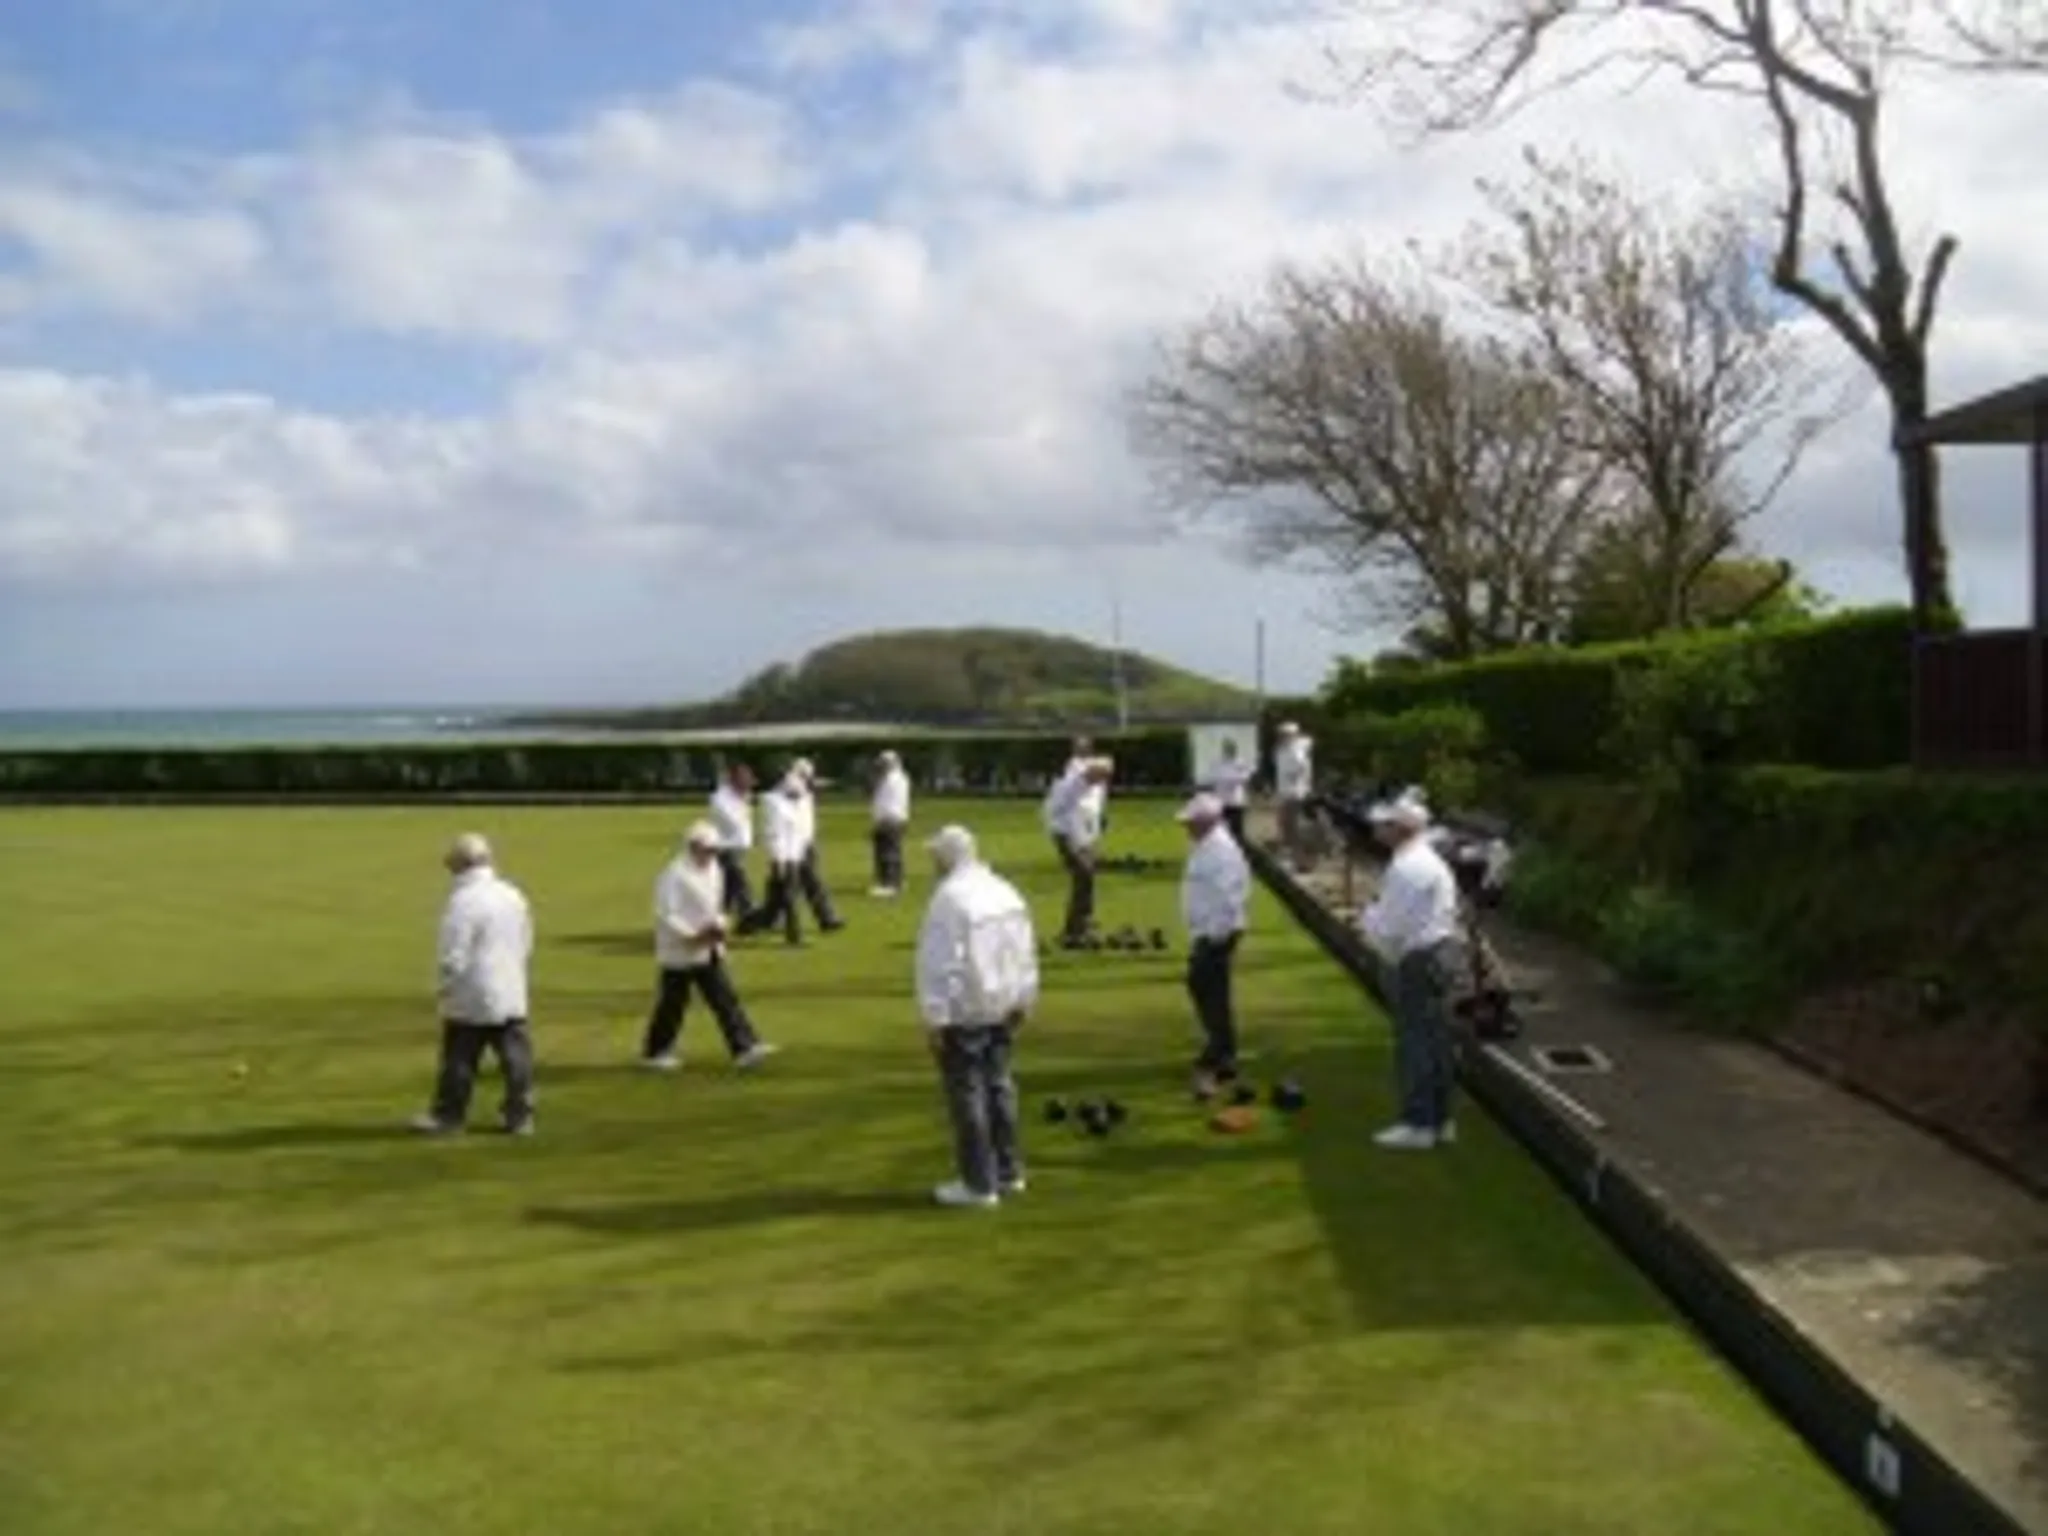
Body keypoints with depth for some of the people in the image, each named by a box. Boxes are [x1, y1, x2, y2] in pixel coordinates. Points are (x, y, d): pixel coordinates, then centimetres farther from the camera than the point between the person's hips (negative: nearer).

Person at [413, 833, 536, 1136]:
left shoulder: (463, 900, -15)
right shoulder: (513, 895, 9)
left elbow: (454, 956, -16)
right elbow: (526, 946, 16)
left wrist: (445, 986, -2)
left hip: (472, 997, -6)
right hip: (511, 994, 6)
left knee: (459, 1059, 5)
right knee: (515, 1055, 5)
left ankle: (448, 1115, 14)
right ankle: (519, 1115, 7)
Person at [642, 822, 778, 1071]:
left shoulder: (714, 870, 8)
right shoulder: (675, 875, -18)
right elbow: (665, 915, -21)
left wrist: (718, 926, -2)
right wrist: (694, 935, -25)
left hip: (709, 951, 7)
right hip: (679, 952, -7)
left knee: (725, 999, 1)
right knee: (672, 1004, 5)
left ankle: (744, 1049, -2)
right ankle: (655, 1053, 22)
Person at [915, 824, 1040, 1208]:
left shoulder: (949, 899, -19)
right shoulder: (1006, 892, 6)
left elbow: (939, 964, -21)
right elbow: (1026, 952, 11)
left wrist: (934, 1018, -17)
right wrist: (1023, 1000, 19)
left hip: (963, 1013, -8)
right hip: (1002, 1007, 8)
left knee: (967, 1093, 1)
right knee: (998, 1085, 18)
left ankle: (978, 1183, 6)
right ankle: (1008, 1171, 27)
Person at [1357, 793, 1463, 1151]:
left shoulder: (1405, 868, -19)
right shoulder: (1431, 861, 14)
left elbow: (1390, 929, -21)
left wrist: (1366, 918, -2)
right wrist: (1375, 918, 14)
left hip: (1417, 963, -10)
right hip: (1440, 952, 10)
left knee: (1414, 1042, -4)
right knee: (1436, 1041, 14)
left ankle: (1418, 1124, 1)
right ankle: (1439, 1120, 22)